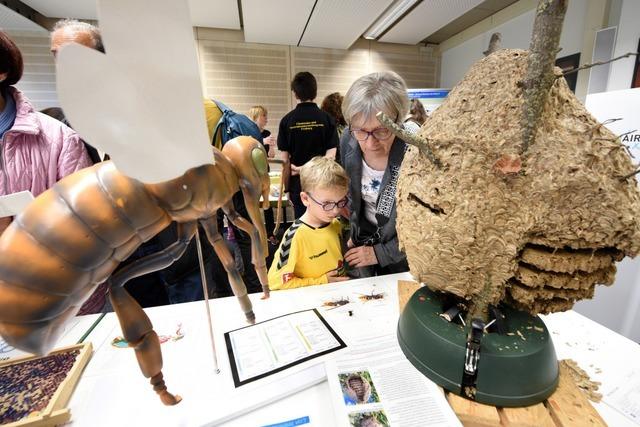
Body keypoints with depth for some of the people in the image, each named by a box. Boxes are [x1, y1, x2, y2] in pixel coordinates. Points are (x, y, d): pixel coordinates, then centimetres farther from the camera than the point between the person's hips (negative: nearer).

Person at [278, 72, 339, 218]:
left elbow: (285, 160, -2)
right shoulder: (327, 119, -3)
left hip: (298, 184, 0)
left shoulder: (287, 120, -3)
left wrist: (287, 188, 6)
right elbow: (331, 156, -8)